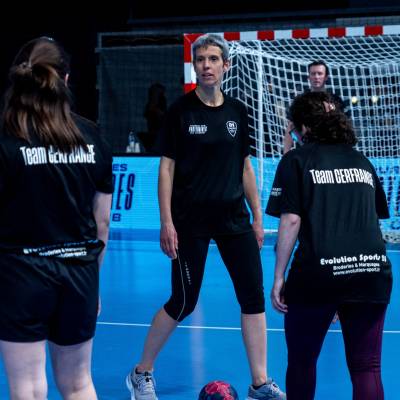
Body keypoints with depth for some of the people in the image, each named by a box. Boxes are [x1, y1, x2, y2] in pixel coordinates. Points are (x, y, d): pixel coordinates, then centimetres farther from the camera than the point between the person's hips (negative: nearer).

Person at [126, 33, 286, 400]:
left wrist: (257, 217, 10)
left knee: (254, 296, 1)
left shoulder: (237, 111, 6)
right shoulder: (181, 111, -6)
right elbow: (167, 167, -6)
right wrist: (166, 222, -12)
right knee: (183, 302, 1)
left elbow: (245, 166, 12)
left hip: (233, 217, 5)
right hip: (190, 220, -4)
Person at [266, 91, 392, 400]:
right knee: (366, 366, 6)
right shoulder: (362, 162, 16)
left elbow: (291, 221, -6)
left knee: (301, 362, 14)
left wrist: (279, 277, -3)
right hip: (373, 271, 4)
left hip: (318, 272, -4)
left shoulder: (296, 160, 2)